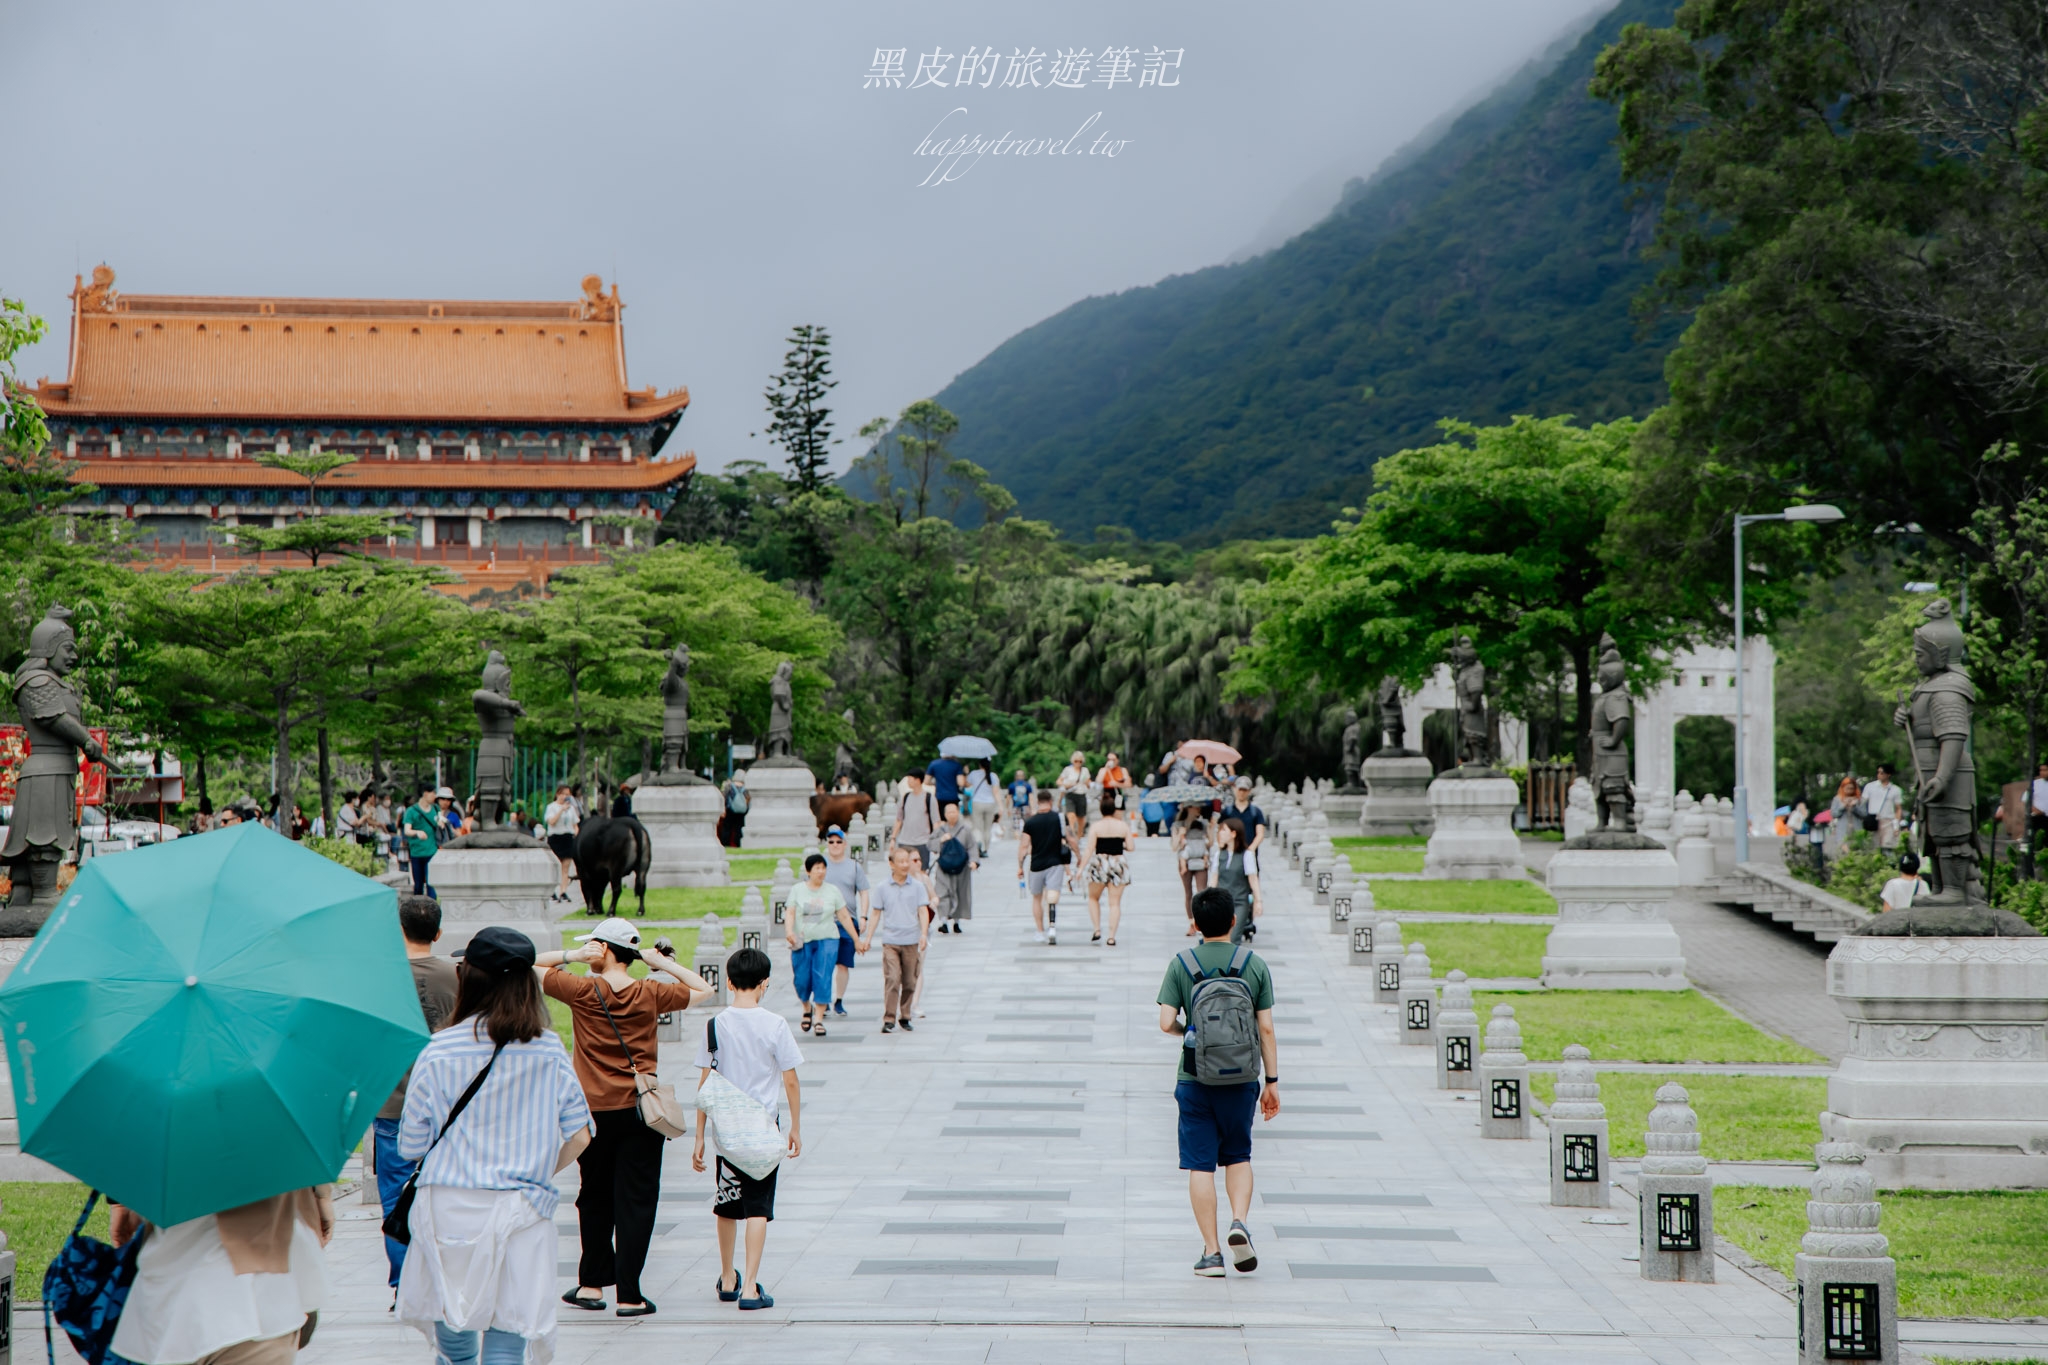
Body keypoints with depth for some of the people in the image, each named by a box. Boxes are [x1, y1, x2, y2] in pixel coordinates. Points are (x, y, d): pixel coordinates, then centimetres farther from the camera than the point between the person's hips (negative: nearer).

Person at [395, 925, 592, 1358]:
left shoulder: (439, 1052, -3)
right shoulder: (550, 1051, 2)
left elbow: (411, 1147, 0)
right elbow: (578, 1136, 4)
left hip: (449, 1209, -1)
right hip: (521, 1213, 1)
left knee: (454, 1339, 16)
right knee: (507, 1341, 2)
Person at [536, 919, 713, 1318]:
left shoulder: (582, 990, -7)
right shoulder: (650, 993, -3)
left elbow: (532, 967, 4)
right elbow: (703, 990, 12)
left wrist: (573, 955, -4)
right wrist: (661, 962, 7)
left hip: (594, 1111, 0)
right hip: (639, 1111, 0)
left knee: (595, 1198, 16)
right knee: (635, 1202, 3)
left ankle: (592, 1284, 20)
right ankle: (628, 1295, 2)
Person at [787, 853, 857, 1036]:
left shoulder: (833, 891, 7)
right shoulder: (797, 890, 6)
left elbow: (844, 916, 10)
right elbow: (791, 913, -1)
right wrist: (789, 931, -20)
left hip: (826, 940, 0)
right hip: (802, 941, 0)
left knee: (823, 979, -10)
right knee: (802, 980, 1)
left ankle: (819, 1020, -5)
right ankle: (807, 1009, 30)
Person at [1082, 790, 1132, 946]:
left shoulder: (1096, 826, -5)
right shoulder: (1123, 825, 1)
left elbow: (1089, 849, -9)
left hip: (1099, 864, -1)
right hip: (1119, 864, 1)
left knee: (1093, 898, 17)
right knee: (1115, 902, 4)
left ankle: (1097, 930, 4)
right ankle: (1111, 937, -3)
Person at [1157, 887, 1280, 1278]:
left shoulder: (1181, 964, -3)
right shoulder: (1255, 965, -1)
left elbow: (1166, 1023, -9)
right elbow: (1266, 1029, -2)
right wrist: (1272, 1081, 5)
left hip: (1194, 1080, -1)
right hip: (1240, 1080, 1)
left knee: (1200, 1164, 4)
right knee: (1238, 1156, 18)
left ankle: (1211, 1252, 3)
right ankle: (1239, 1221, -5)